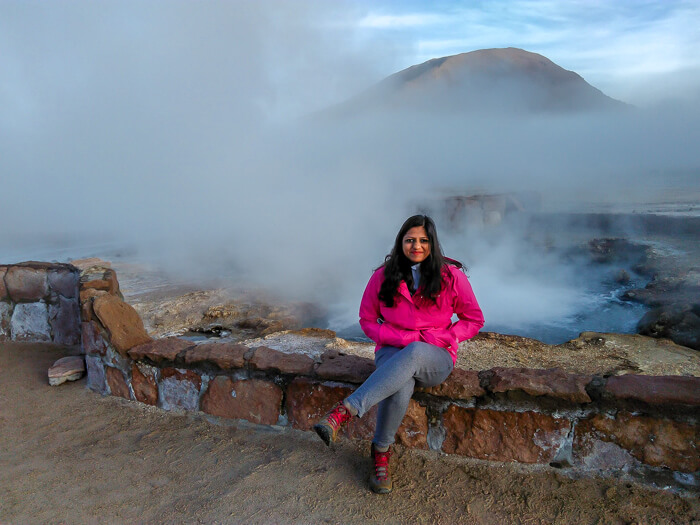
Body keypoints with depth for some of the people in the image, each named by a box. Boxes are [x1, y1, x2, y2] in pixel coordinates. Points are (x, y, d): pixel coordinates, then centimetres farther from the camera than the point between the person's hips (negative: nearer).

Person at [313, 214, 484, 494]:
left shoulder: (451, 276, -1)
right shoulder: (384, 276, 1)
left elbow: (473, 319, 8)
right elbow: (367, 319, 9)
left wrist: (440, 338, -9)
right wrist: (398, 337, -9)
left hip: (435, 359, 0)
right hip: (393, 351, 1)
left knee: (414, 353, -40)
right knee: (402, 386, -38)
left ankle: (345, 411, -42)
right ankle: (381, 453, -18)